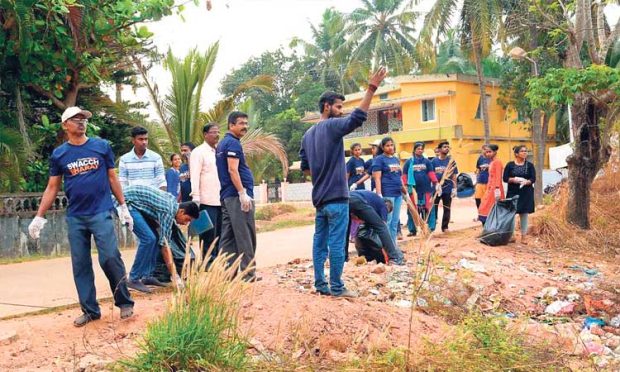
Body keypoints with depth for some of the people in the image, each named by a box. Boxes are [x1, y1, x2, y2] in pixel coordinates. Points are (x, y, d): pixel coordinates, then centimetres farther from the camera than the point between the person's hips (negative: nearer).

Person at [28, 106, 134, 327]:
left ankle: (125, 303, 7)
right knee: (80, 265, 6)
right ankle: (90, 310, 16)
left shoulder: (102, 146, 3)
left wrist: (123, 206, 7)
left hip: (101, 213, -2)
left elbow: (112, 178, 9)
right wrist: (39, 218, 5)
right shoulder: (58, 154, 6)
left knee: (110, 258, -8)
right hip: (75, 217, 2)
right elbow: (52, 188, 9)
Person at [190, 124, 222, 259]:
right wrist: (196, 199, -16)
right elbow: (195, 177, -9)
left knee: (220, 236, 9)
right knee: (209, 236, -4)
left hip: (222, 201, 6)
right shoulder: (198, 152, -2)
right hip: (207, 202, -6)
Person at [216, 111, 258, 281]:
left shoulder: (222, 143, 20)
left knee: (228, 236, 8)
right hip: (237, 196, -10)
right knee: (245, 237, -6)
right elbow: (233, 170, -19)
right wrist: (243, 193, -21)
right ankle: (248, 273, -2)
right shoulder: (233, 143, -10)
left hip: (226, 196, 10)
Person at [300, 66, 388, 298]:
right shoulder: (332, 126, -10)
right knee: (337, 244, -3)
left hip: (319, 197, 8)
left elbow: (305, 168, 17)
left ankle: (321, 285, 15)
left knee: (320, 242, 10)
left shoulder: (308, 135, 15)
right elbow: (358, 117, -25)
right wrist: (371, 89, -26)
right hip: (336, 196, -8)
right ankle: (337, 288, 2)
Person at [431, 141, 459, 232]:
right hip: (436, 189, -1)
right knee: (433, 208, 4)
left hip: (448, 188, 1)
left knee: (447, 209, 7)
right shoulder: (434, 161, 1)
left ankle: (445, 227, 17)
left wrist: (454, 188, -2)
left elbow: (454, 176, 3)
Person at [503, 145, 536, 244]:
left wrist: (526, 182, -22)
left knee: (524, 214, 4)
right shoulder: (510, 165, 3)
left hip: (526, 193, 1)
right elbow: (505, 178, -1)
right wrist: (514, 179, -19)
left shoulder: (530, 165, 6)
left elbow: (533, 179, -1)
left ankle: (524, 236, 11)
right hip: (512, 192, -1)